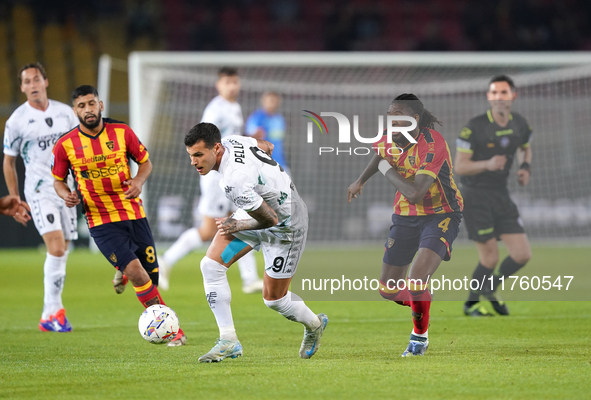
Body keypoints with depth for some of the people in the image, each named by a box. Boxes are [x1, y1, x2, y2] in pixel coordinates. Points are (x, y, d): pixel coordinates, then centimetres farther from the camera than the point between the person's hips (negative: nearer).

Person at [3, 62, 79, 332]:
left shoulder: (65, 113, 6)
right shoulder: (17, 121, -4)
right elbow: (8, 162, 5)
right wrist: (15, 200, 3)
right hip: (39, 191, -4)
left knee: (61, 254, 5)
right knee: (56, 248, -20)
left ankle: (48, 318, 14)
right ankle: (54, 310, -13)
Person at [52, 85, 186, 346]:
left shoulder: (121, 132, -1)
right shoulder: (66, 145, -5)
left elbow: (145, 161, 10)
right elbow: (58, 180, 9)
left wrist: (139, 181, -11)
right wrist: (67, 195, -13)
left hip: (134, 214, 3)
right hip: (101, 221, -3)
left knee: (151, 274, 6)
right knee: (136, 271, -20)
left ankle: (122, 273, 44)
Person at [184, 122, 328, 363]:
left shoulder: (234, 182, -40)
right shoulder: (231, 142, -14)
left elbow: (270, 220, -29)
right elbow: (267, 147, 6)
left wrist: (238, 226, -13)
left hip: (285, 225, -9)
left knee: (273, 299, 4)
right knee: (211, 265, -7)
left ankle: (314, 325, 37)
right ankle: (228, 341, -2)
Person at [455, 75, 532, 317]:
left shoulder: (520, 125, 1)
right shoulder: (475, 127, -16)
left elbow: (525, 149, 24)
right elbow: (459, 166, -14)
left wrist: (525, 168, 3)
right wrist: (487, 164, -30)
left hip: (501, 195, 6)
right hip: (475, 196, -6)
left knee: (522, 255, -1)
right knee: (490, 258, -6)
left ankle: (489, 290, 25)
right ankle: (471, 303, 19)